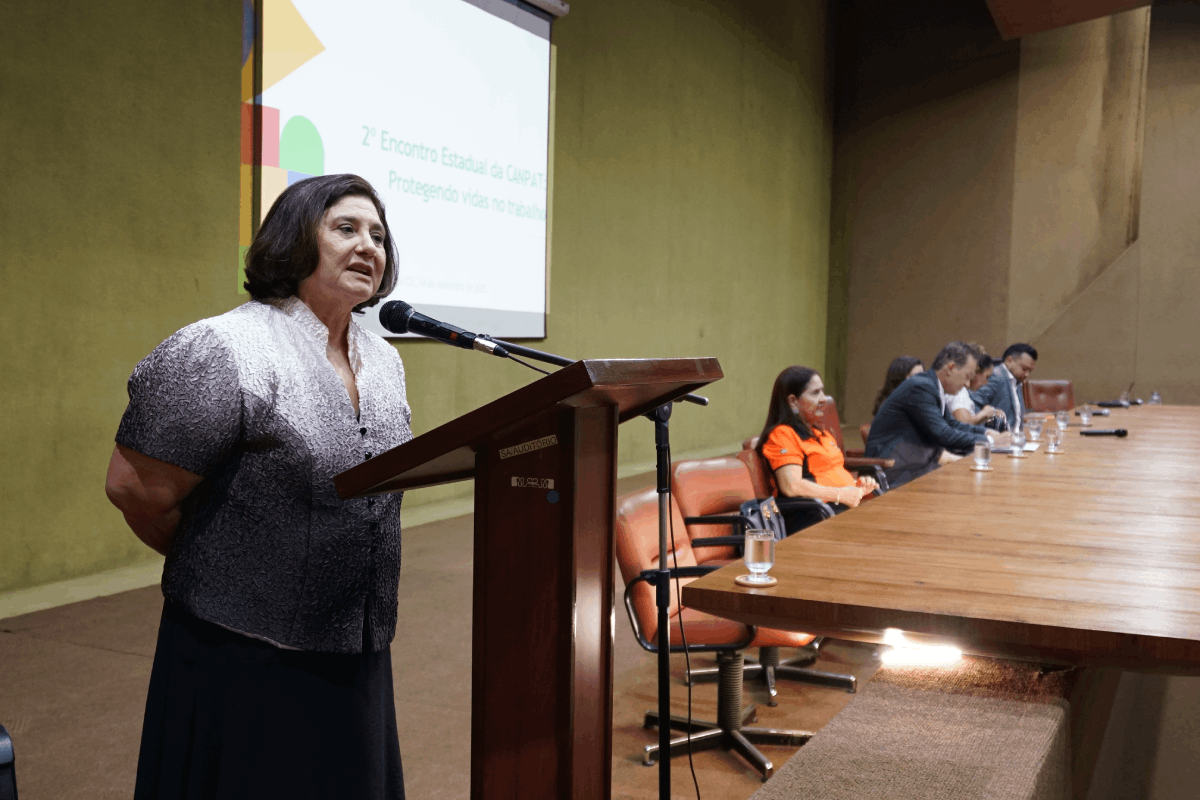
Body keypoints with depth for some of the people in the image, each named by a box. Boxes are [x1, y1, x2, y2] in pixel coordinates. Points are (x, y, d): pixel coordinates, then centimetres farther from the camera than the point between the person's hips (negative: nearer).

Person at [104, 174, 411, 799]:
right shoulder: (230, 350, -17)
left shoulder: (384, 362, 8)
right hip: (249, 656, -7)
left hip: (357, 654, 7)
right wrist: (217, 573, -1)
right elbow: (134, 489, -16)